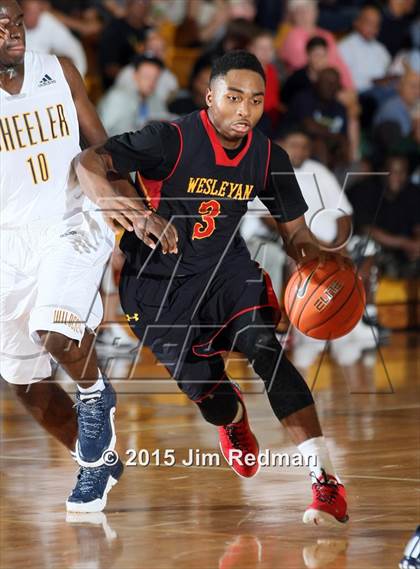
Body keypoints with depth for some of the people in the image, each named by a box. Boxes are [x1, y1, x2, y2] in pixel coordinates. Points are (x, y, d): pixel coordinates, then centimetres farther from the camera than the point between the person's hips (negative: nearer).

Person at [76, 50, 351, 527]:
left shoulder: (268, 158, -7)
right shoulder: (172, 140, -22)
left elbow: (295, 232, 5)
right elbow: (86, 163, -31)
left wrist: (317, 258, -20)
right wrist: (130, 214, -49)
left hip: (225, 267, 2)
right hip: (159, 279, -2)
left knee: (264, 348, -23)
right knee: (198, 380, -6)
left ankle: (326, 481, -27)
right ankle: (231, 419, 39)